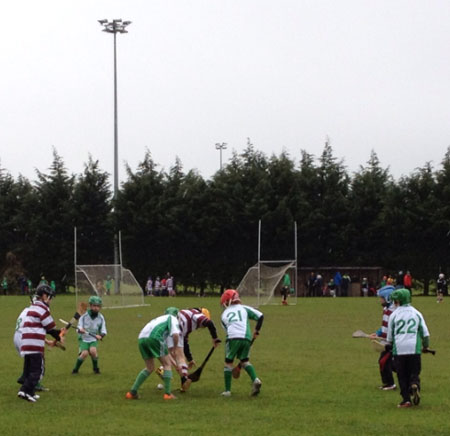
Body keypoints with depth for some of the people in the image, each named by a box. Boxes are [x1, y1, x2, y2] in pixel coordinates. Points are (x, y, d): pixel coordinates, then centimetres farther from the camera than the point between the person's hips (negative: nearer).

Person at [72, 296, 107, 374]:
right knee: (84, 353, -25)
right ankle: (75, 369, -2)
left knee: (93, 350, -27)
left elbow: (103, 331, 0)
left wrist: (100, 336, -22)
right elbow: (79, 328, -7)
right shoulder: (84, 316, -8)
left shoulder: (101, 318, -1)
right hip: (83, 339, -1)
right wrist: (80, 330, -31)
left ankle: (96, 368, -2)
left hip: (93, 339, 1)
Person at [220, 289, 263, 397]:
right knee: (244, 360, 19)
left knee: (228, 363, 11)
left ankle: (227, 390, 10)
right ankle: (255, 379, -3)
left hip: (232, 338, -1)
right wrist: (256, 331, 24)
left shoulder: (224, 314, 23)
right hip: (246, 337, 1)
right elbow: (260, 316, 13)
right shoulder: (244, 308, 21)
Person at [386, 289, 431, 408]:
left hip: (399, 349, -1)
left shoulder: (394, 315, 4)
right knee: (414, 373, 8)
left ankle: (406, 399, -2)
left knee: (402, 376, 5)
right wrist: (426, 346, 23)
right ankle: (415, 385, -25)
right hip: (414, 348, 1)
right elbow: (425, 333, 9)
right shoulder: (417, 314, 8)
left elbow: (389, 336, 10)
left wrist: (389, 345, 29)